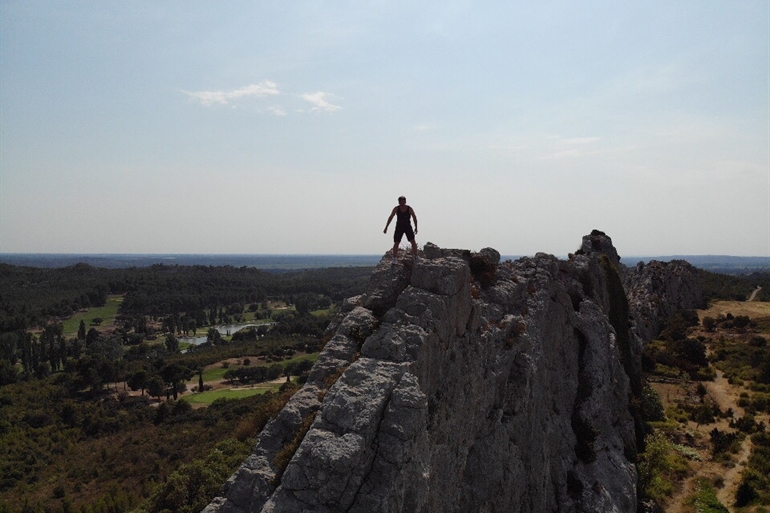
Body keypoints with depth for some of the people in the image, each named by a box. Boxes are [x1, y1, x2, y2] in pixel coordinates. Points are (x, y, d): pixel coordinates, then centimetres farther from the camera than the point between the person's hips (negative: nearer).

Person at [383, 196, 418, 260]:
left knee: (413, 242, -11)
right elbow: (390, 218, 0)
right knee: (396, 243, -2)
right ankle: (394, 259, 7)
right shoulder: (396, 208, -7)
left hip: (408, 227, 0)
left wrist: (416, 227, -3)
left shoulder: (409, 209, -9)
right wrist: (386, 228, -1)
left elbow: (414, 218, 2)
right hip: (399, 227, 0)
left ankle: (416, 257, -3)